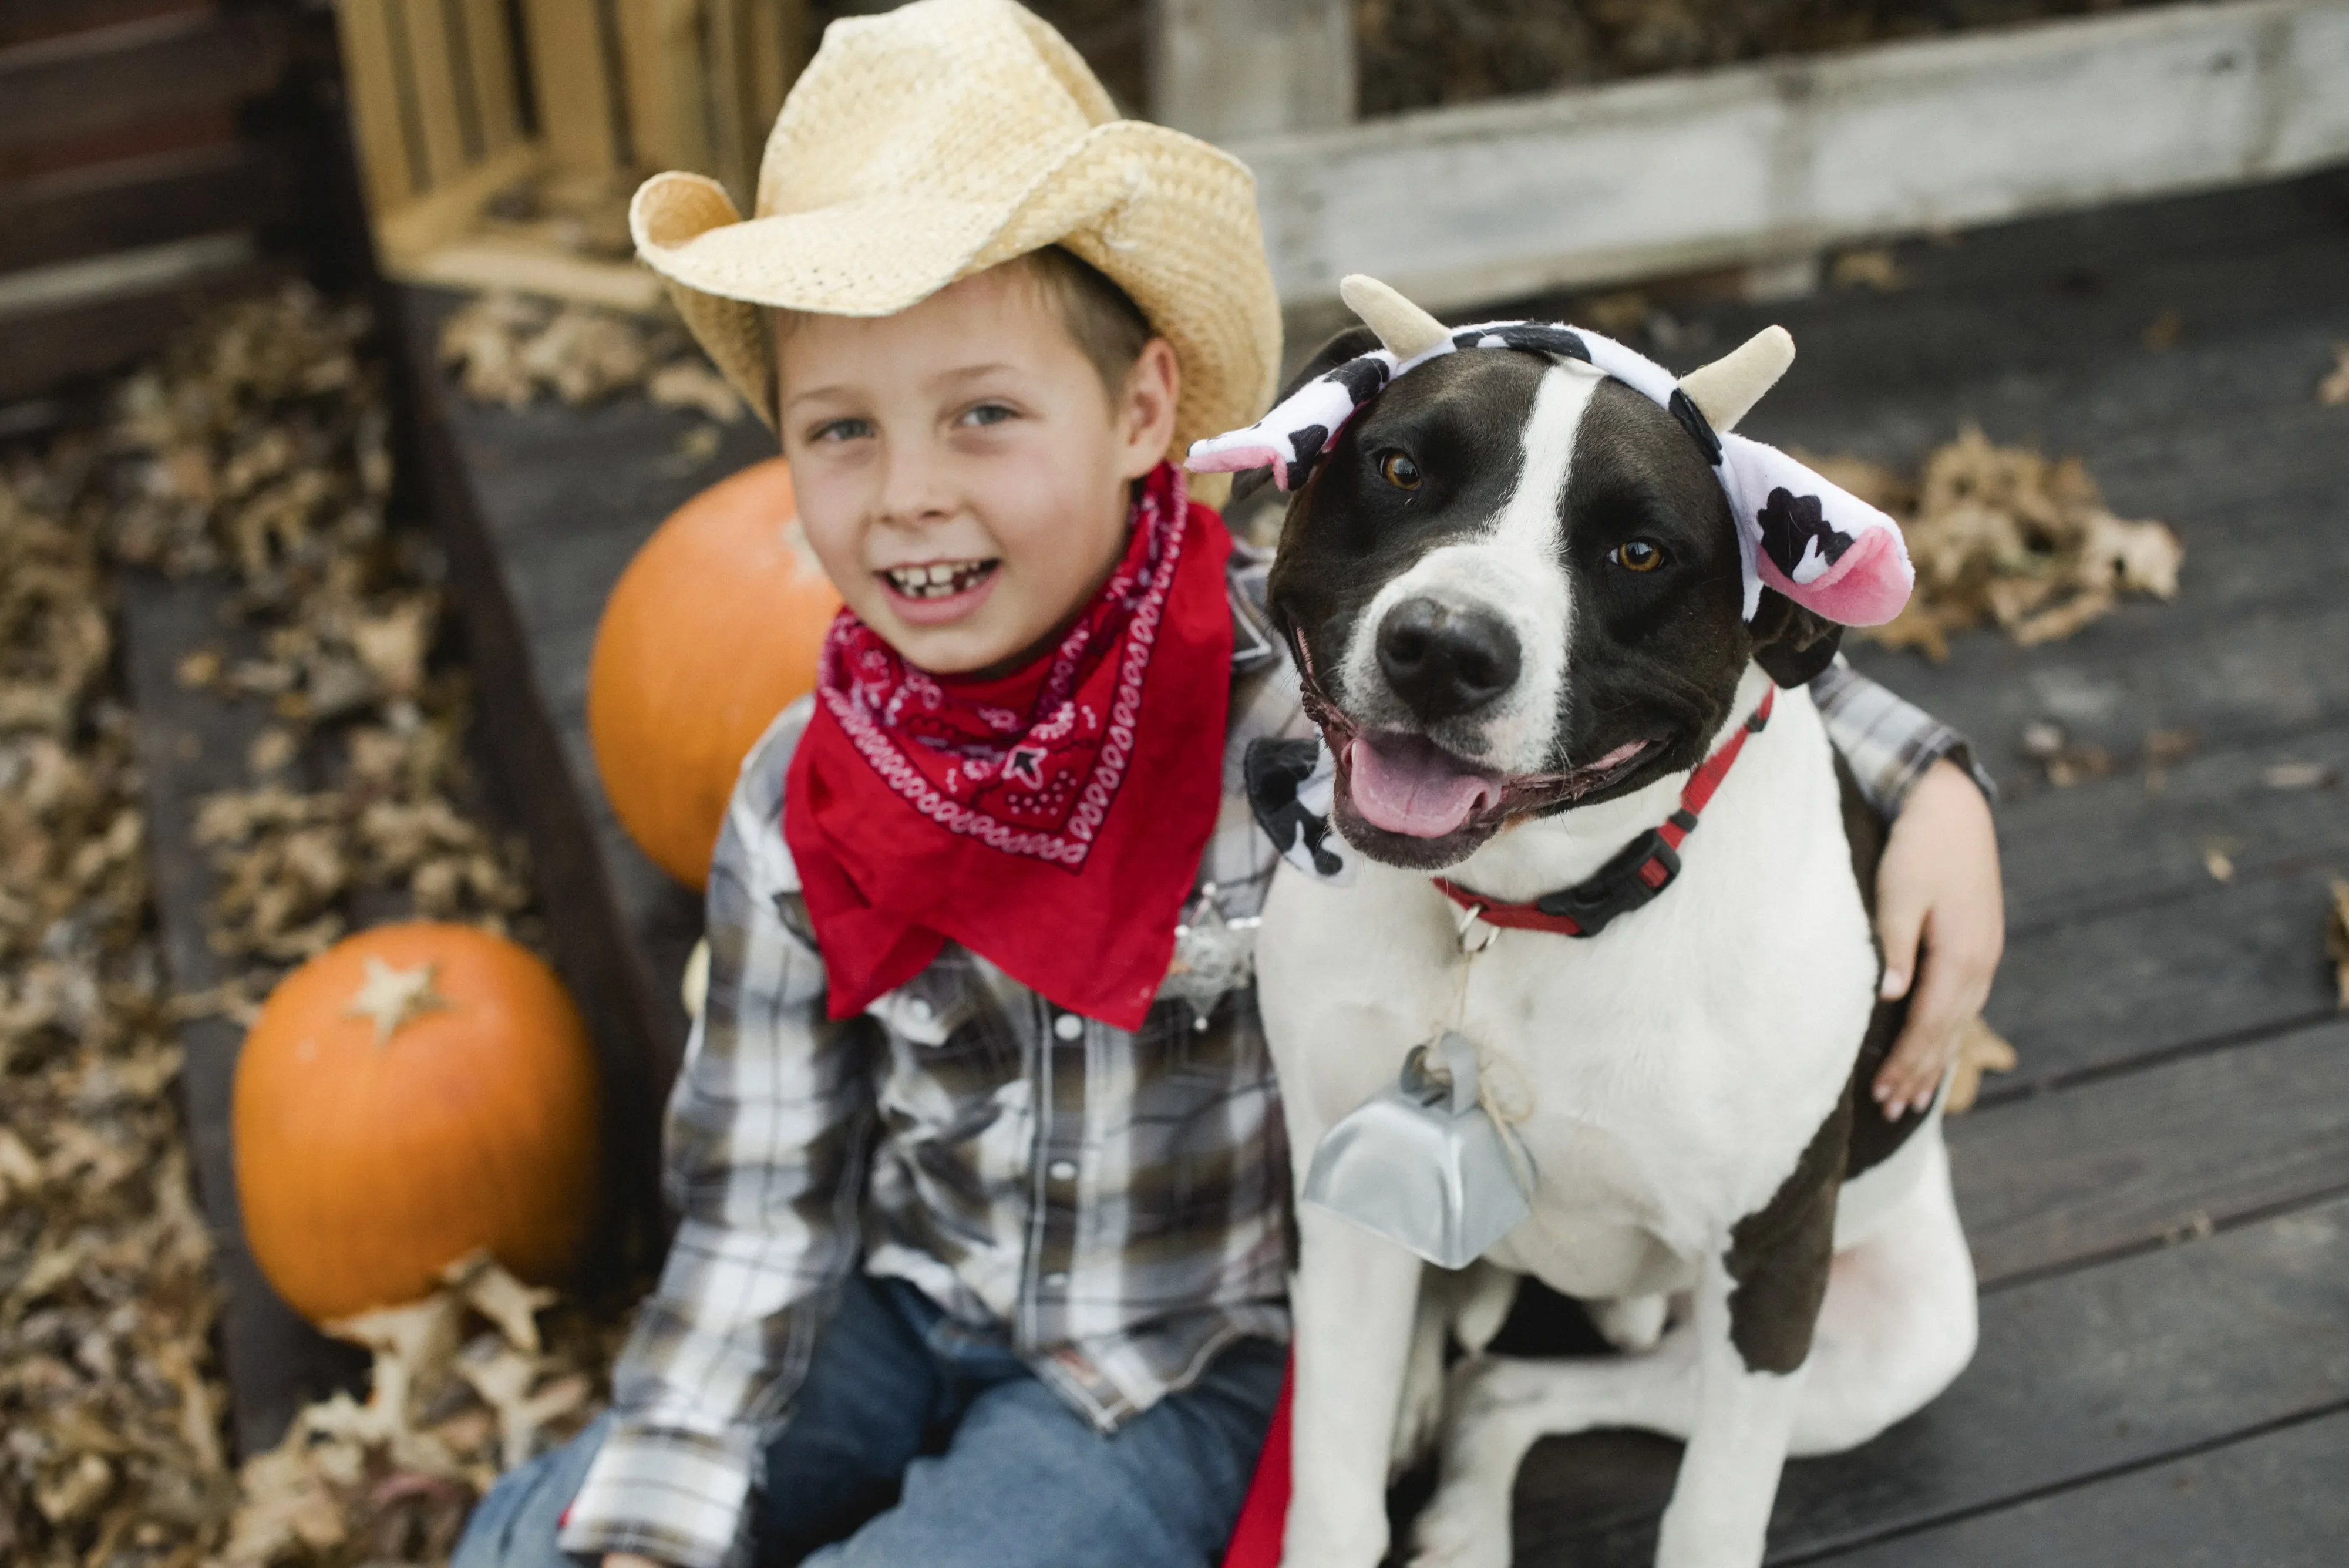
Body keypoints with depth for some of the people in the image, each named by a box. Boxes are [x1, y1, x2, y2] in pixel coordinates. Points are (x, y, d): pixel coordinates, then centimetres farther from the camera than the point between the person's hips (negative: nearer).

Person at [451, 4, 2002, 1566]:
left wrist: (1931, 786, -20)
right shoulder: (801, 811, -12)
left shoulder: (1320, 669, -23)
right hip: (911, 1310, 4)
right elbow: (760, 1216, -5)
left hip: (1189, 1379, -3)